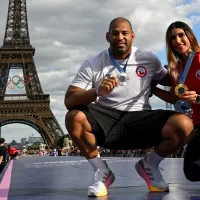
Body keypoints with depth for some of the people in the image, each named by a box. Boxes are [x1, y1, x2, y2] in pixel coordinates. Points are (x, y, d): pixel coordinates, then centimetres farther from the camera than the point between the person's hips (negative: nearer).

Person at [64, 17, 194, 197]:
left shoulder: (149, 59, 4)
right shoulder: (92, 64, -1)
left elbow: (168, 80, 22)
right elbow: (69, 100, -10)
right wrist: (97, 92, -29)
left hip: (140, 119, 1)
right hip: (104, 120, -1)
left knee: (184, 125, -24)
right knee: (74, 118, -32)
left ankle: (149, 165, 7)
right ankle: (102, 171, -5)